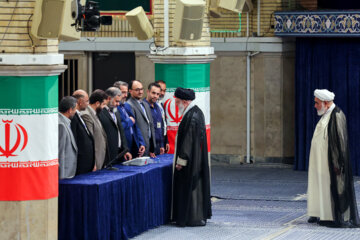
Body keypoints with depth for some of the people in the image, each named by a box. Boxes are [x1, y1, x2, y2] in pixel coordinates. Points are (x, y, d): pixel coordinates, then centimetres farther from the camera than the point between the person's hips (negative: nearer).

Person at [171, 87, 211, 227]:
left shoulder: (191, 117, -22)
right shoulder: (196, 112, 10)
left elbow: (188, 140, -22)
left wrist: (181, 160, -18)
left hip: (191, 160, -10)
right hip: (197, 158, 10)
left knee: (189, 186, -3)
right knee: (197, 184, 15)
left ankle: (193, 218, 1)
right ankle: (200, 215, 22)